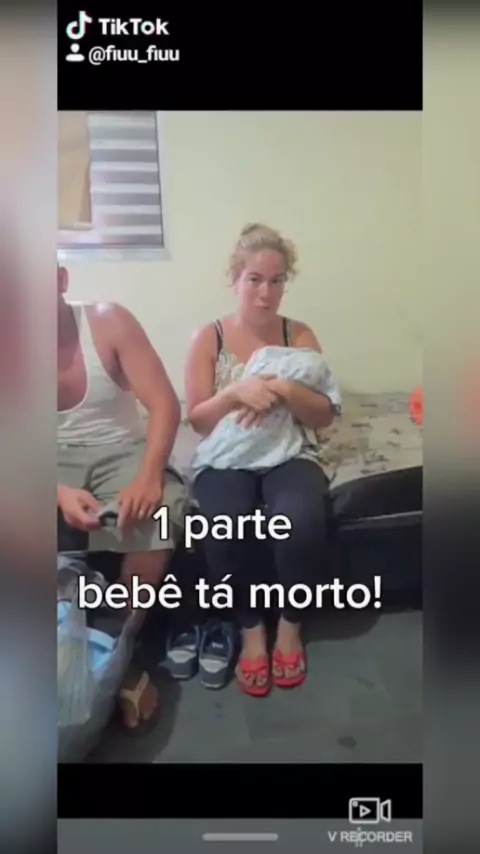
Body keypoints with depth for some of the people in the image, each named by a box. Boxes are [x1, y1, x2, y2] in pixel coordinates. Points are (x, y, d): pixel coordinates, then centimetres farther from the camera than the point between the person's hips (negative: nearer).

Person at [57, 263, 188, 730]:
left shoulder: (108, 321, -10)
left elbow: (164, 403, -15)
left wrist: (148, 475, -30)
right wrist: (61, 494, -30)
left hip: (120, 451, -1)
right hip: (60, 462, 2)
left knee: (156, 518, -30)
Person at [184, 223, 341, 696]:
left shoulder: (300, 335, 5)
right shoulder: (208, 338, 2)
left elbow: (324, 416, 2)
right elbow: (198, 421, -1)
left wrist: (285, 389, -17)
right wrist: (237, 392, -20)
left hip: (290, 453, 1)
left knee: (300, 517, -31)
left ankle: (290, 624, -4)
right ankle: (250, 628, -5)